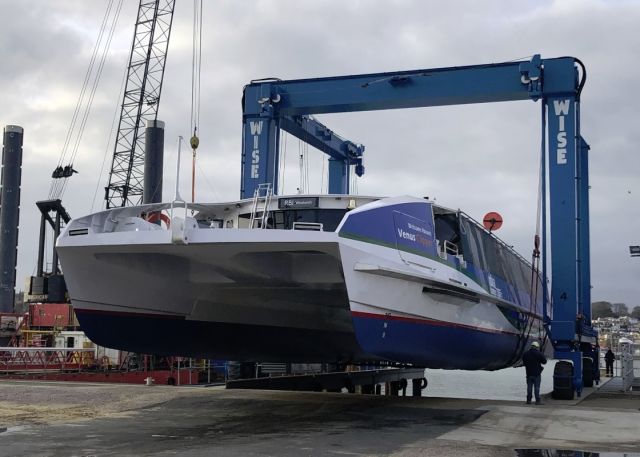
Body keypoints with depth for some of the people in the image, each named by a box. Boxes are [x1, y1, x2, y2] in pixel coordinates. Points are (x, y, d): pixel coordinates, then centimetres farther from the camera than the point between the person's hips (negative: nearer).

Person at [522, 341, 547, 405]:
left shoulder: (525, 354, 2)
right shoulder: (539, 354, -11)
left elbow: (524, 363, 12)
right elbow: (544, 361, -1)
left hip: (529, 373, 3)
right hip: (537, 373, -3)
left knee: (529, 387, 10)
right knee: (537, 387, 0)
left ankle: (528, 400, 11)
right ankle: (538, 400, 0)